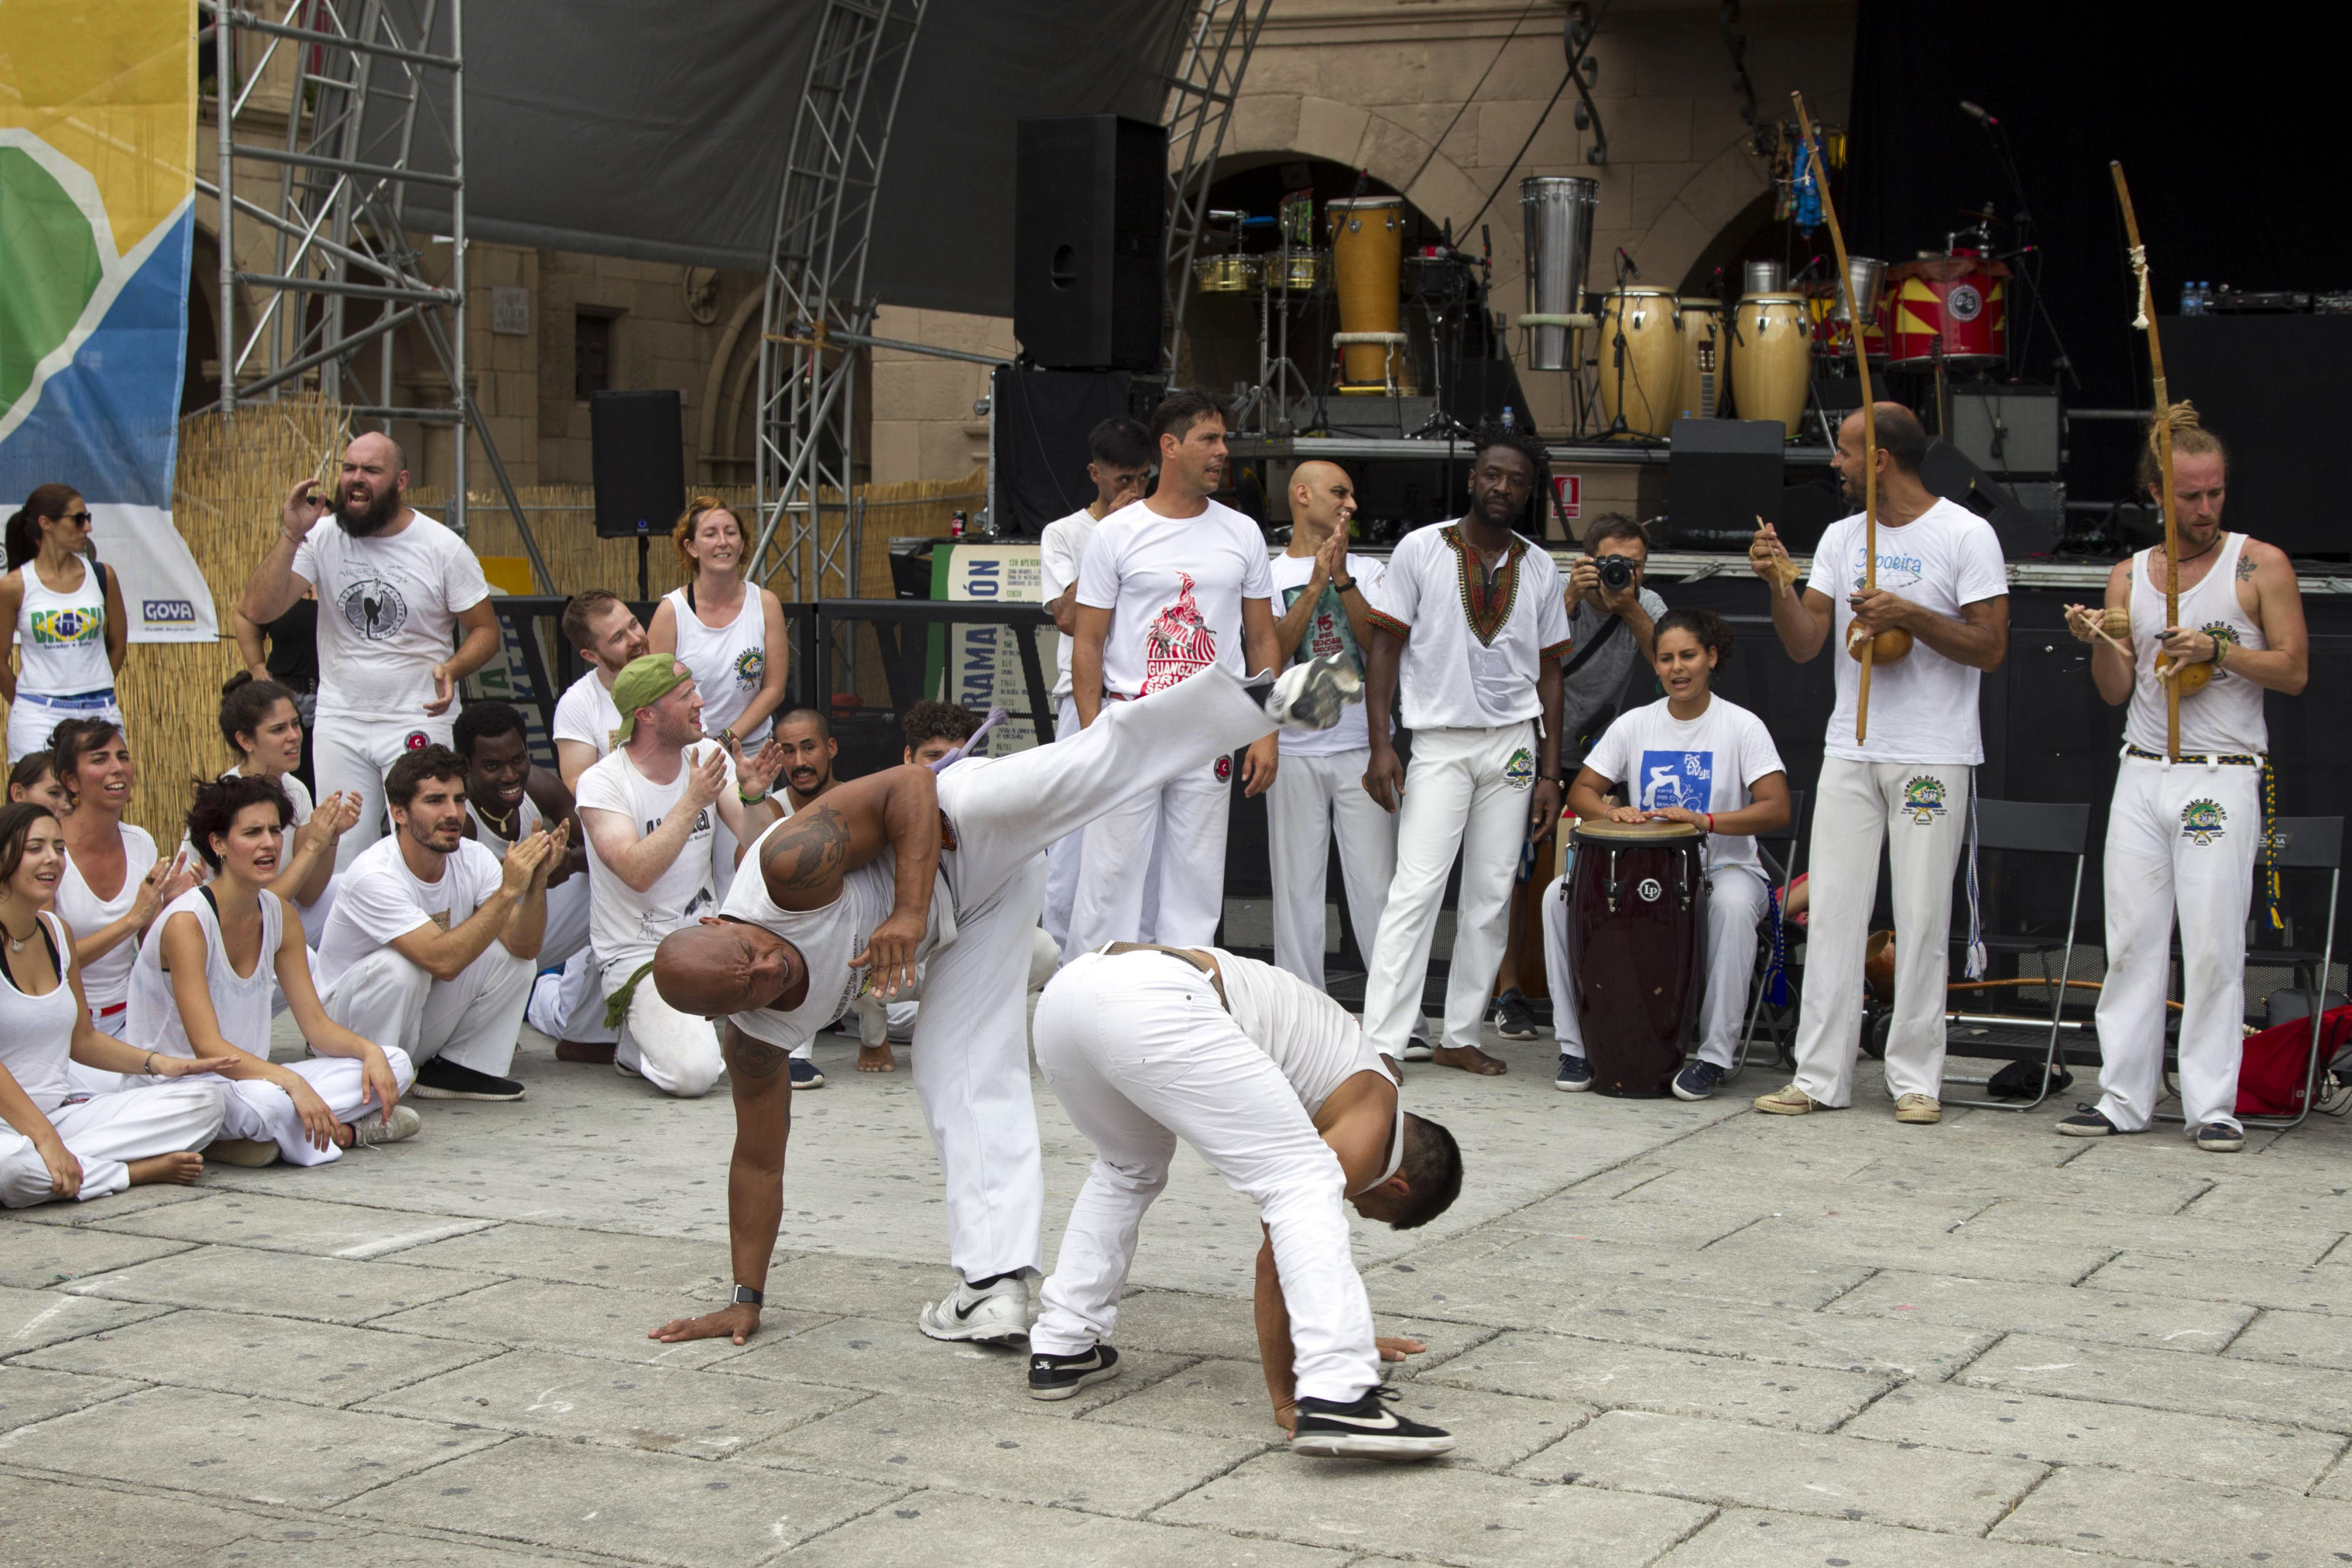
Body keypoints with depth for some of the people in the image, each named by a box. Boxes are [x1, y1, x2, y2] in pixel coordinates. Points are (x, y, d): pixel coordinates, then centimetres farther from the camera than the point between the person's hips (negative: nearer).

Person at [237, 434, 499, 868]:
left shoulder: (443, 548, -4)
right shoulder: (322, 539, 0)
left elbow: (485, 629, 2)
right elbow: (258, 611, -8)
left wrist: (452, 669, -19)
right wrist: (291, 536, -18)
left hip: (418, 721, -2)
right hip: (338, 723, 2)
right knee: (339, 861, 2)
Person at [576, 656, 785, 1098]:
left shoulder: (709, 757, 3)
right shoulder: (602, 783, -13)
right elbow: (638, 872, -27)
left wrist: (753, 797, -23)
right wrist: (694, 801, -30)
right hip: (639, 958, -6)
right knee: (692, 1073, -28)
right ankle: (641, 1046, 8)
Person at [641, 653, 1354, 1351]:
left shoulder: (787, 865, -33)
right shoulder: (756, 1039, -14)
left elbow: (911, 786, -26)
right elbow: (758, 1162, -4)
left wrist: (909, 911, -35)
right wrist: (745, 1300, -3)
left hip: (969, 827, -4)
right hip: (967, 919, 4)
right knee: (962, 1080, -7)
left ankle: (1265, 699, -42)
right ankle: (994, 1288, -1)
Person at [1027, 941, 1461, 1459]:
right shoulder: (1375, 1110, 14)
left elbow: (1277, 1249, 51)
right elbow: (1277, 1260, 7)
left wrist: (1347, 1338, 63)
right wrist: (1284, 1402, 14)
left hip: (1065, 991, 9)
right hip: (1153, 1007, -9)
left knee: (1128, 1171, 36)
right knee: (1306, 1186, -5)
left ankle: (1061, 1349, 31)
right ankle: (1337, 1400, -20)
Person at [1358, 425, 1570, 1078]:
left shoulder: (1539, 569, 9)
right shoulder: (1421, 549, 0)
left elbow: (1548, 672, 12)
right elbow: (1386, 646, -1)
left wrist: (1550, 772, 6)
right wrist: (1380, 746, -9)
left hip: (1513, 743, 4)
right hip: (1440, 741, -4)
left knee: (1491, 896, 4)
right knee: (1417, 888, -13)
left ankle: (1461, 1037, 11)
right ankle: (1382, 1041, -15)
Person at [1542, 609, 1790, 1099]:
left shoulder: (1742, 726, -4)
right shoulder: (1634, 725, 7)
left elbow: (1776, 810, -14)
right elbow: (1581, 791, 7)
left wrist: (1705, 820, -29)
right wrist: (1613, 812, -17)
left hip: (1724, 866, -4)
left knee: (1732, 904, -39)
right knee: (1559, 895, -18)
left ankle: (1715, 1054, -28)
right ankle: (1576, 1044, -11)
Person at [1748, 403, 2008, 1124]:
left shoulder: (1965, 535, -3)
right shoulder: (1842, 538, 13)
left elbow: (1990, 647, -6)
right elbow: (1804, 645, 8)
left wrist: (1909, 616, -17)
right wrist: (1778, 584, -8)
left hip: (1932, 758, -5)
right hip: (1849, 752, 5)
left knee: (1921, 917, -2)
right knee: (1833, 909, 2)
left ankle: (1916, 1078, 7)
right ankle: (1820, 1075, 6)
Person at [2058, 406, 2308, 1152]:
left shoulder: (2261, 566, 3)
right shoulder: (2129, 576, 12)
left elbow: (2294, 670, -1)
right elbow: (2118, 690, 9)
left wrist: (2218, 650, -15)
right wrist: (2100, 643, -11)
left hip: (2223, 776, -3)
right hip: (2142, 774, 3)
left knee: (2214, 946, -5)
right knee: (2132, 940, 2)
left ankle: (2213, 1105, 1)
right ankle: (2124, 1096, 7)